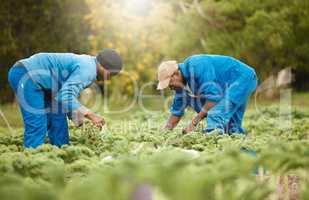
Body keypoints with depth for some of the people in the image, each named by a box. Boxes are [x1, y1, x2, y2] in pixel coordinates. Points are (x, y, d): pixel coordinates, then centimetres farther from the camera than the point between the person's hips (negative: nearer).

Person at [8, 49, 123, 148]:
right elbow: (66, 96, -27)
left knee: (58, 121, 10)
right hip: (26, 75, -11)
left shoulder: (85, 63, 14)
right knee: (37, 126, -15)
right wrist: (90, 115, -27)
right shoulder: (88, 70, -18)